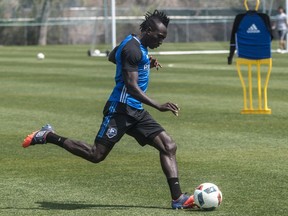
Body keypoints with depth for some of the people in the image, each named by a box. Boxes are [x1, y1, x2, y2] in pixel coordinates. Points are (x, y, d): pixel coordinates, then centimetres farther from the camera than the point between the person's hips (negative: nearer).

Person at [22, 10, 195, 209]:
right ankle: (48, 137, 8)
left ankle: (178, 198, -5)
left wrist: (147, 64, 26)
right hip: (121, 109, -10)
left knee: (169, 146, -1)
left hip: (136, 111, 10)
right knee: (96, 155, -8)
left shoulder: (135, 45, 14)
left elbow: (112, 56, 34)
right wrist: (159, 106, -28)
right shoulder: (133, 49, -17)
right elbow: (131, 87, -24)